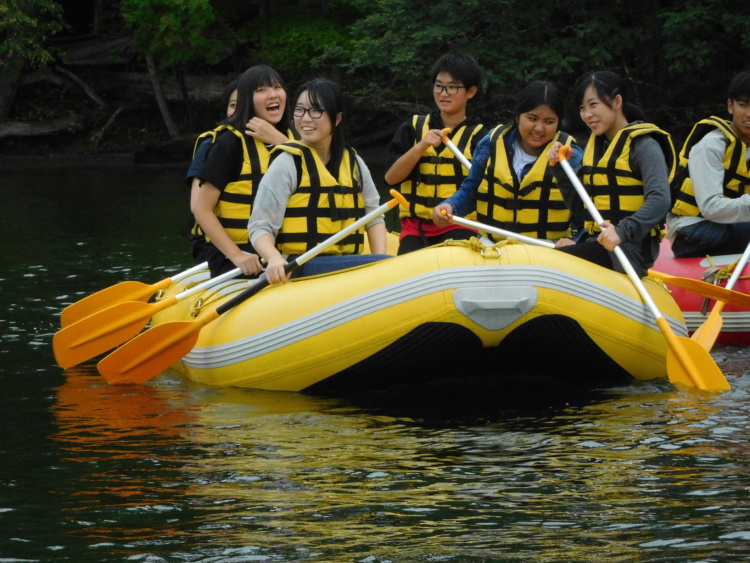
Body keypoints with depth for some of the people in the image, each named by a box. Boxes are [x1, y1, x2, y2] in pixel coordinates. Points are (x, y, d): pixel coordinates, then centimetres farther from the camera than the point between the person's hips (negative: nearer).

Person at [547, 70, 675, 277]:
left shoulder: (643, 145, -9)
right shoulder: (595, 145, 18)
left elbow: (659, 200, -23)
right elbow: (579, 205, 19)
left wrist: (622, 232, -36)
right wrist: (561, 167, 5)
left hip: (631, 249, -8)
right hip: (598, 244, 8)